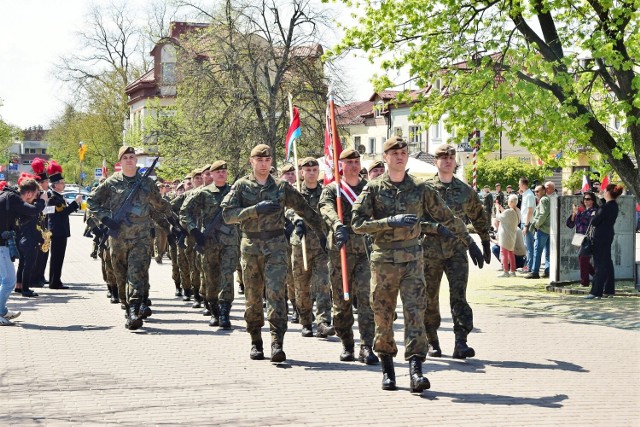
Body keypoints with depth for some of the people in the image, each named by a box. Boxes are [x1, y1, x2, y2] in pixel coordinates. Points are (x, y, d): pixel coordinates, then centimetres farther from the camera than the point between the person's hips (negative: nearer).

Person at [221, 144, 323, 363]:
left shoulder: (281, 187, 7)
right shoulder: (241, 186, 5)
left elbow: (304, 209, 15)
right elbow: (228, 214, -7)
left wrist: (322, 231, 13)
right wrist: (256, 209, -17)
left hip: (276, 245, -1)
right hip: (250, 246, 1)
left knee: (276, 292, -13)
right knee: (253, 296, 6)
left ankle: (277, 344, -18)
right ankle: (255, 343, 18)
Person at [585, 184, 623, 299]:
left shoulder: (606, 207, -20)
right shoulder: (614, 205, 9)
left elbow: (594, 222, -18)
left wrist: (593, 218, 2)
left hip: (601, 237, -9)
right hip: (608, 235, 9)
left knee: (600, 265, -8)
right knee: (607, 263, 14)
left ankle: (596, 292, -7)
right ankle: (609, 290, 19)